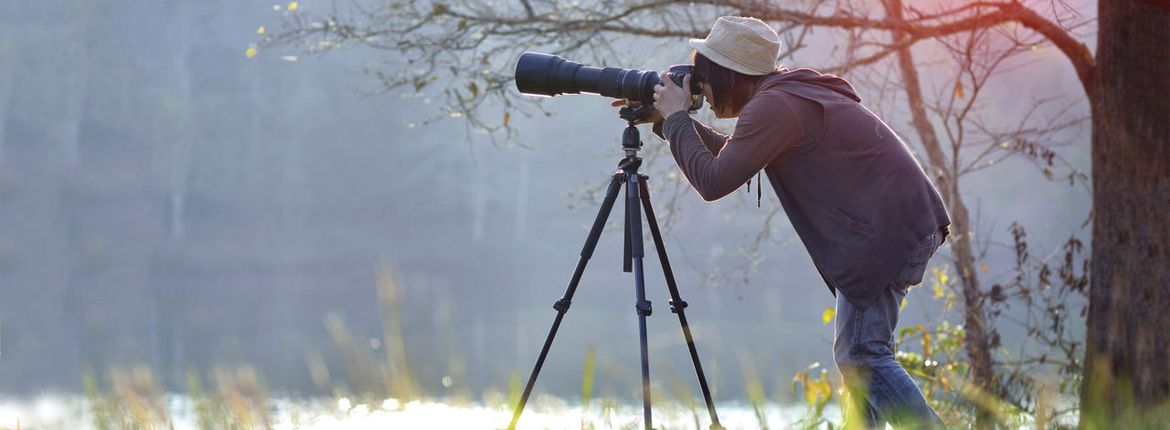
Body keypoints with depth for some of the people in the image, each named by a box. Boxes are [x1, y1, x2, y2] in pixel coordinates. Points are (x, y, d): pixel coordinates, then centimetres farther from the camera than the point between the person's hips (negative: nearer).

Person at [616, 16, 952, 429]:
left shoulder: (774, 107, -15)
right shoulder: (792, 91, 17)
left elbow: (713, 181, -17)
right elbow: (728, 153, 30)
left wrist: (676, 117, -5)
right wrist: (664, 120, 21)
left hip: (888, 230, -11)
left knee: (862, 355, -15)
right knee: (854, 352, 13)